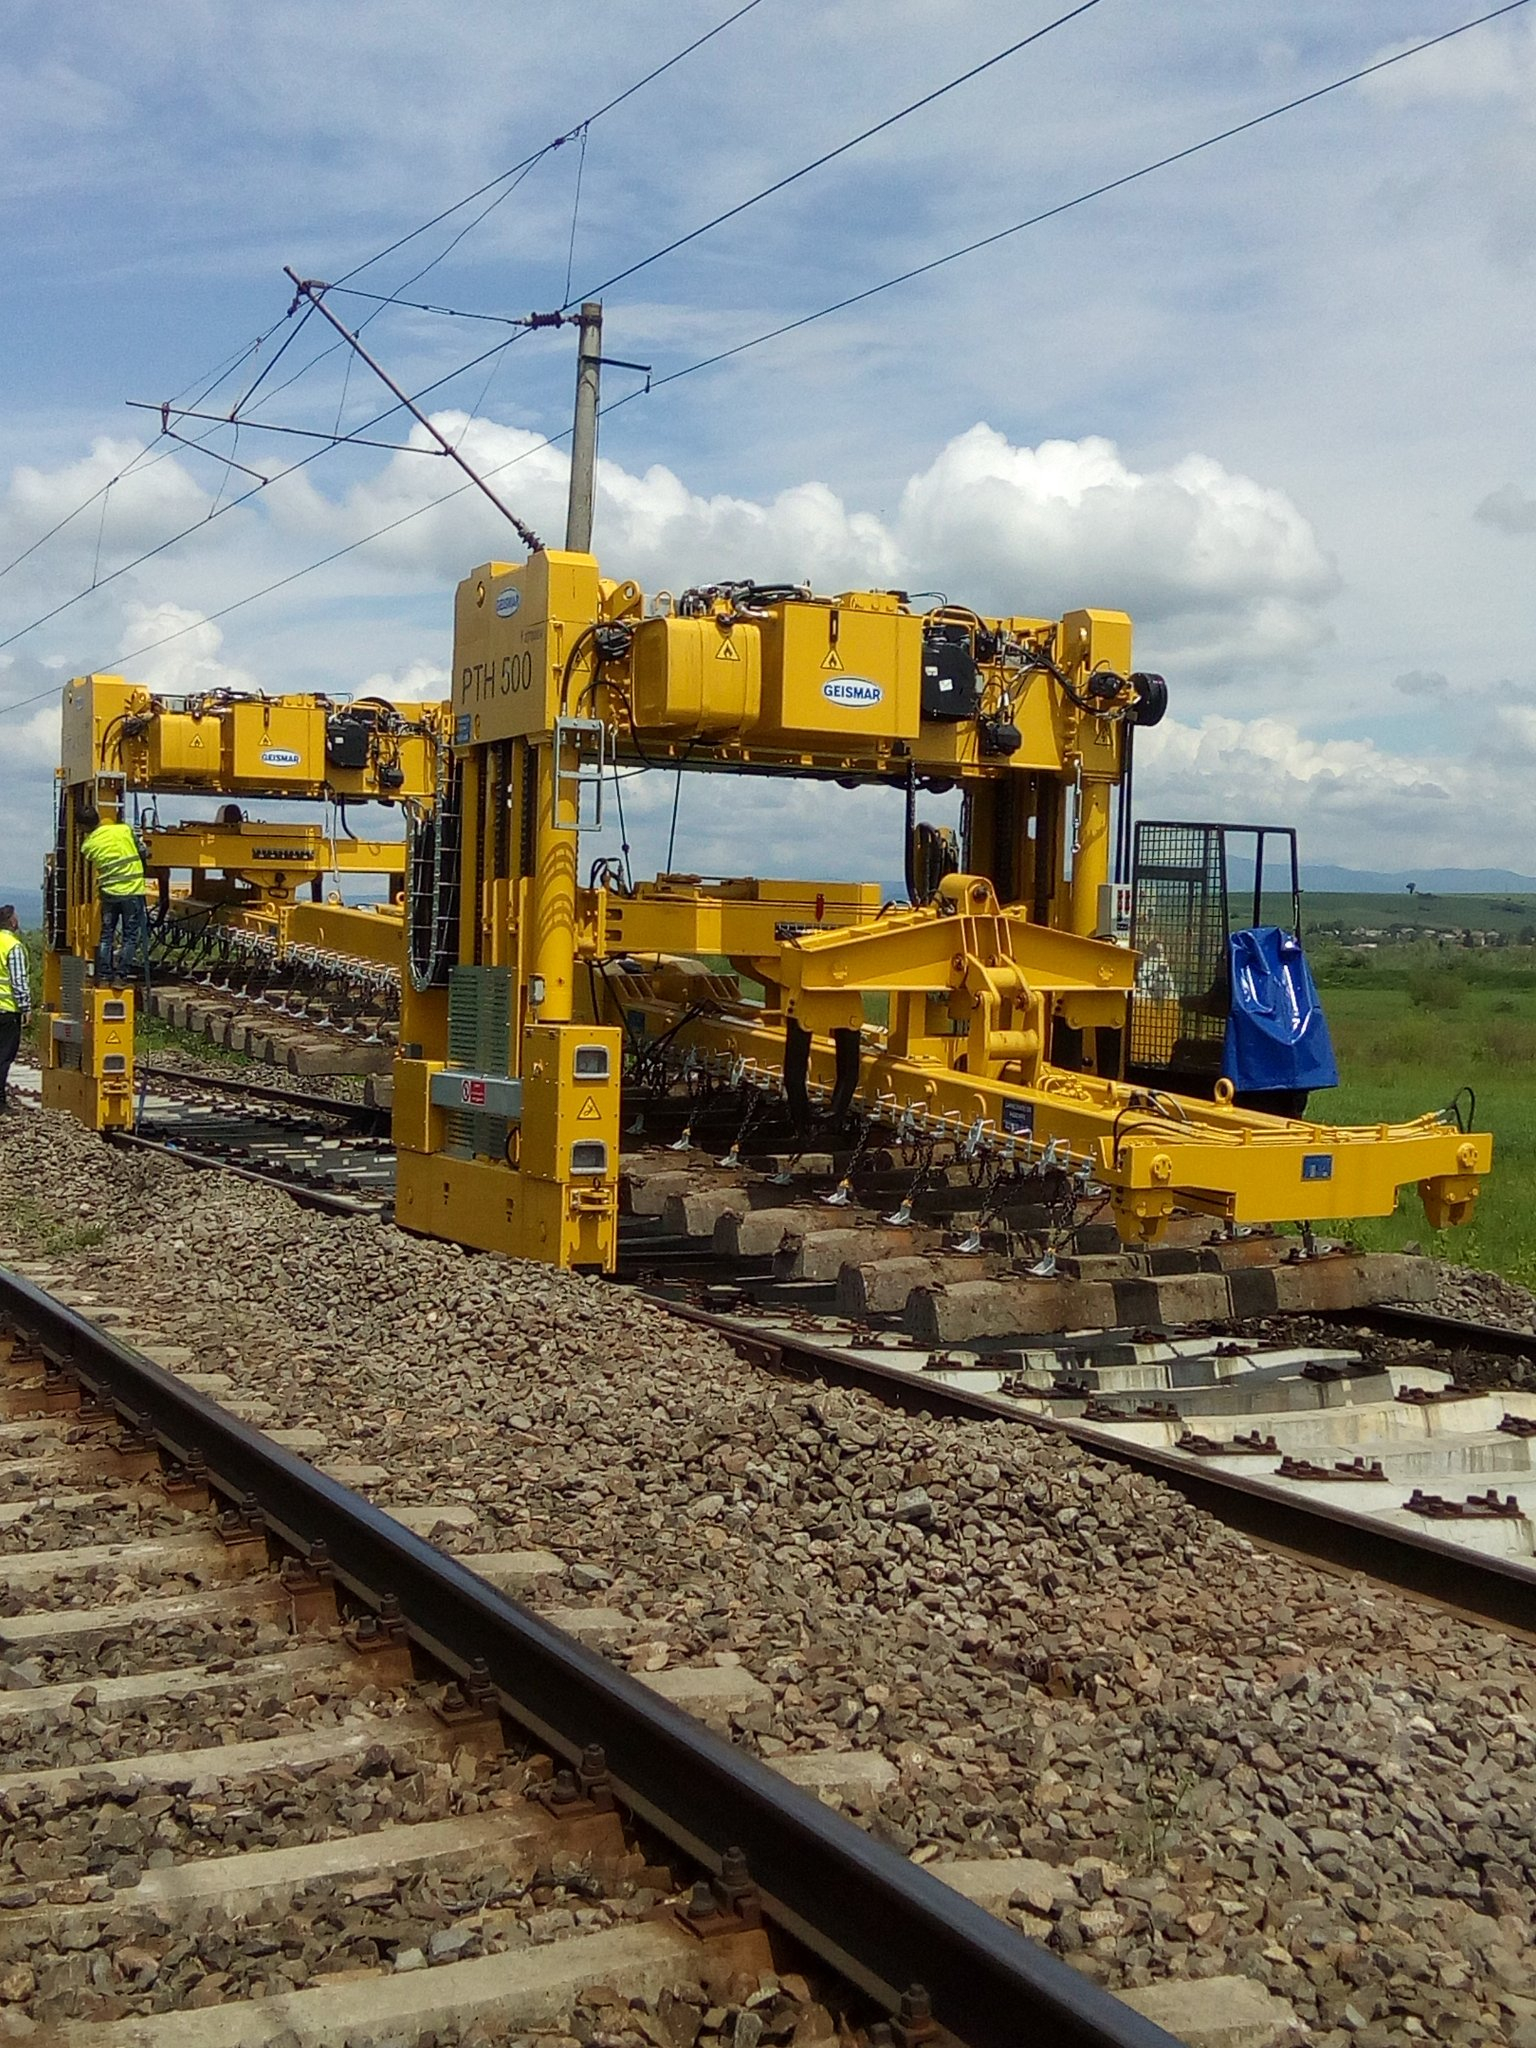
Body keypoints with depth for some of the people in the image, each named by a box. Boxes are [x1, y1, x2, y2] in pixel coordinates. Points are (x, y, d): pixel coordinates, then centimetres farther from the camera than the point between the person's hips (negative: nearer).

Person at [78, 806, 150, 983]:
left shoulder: (87, 845, -2)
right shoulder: (125, 830, -4)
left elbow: (88, 871, 8)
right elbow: (143, 852, 6)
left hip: (109, 892, 1)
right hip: (133, 891, -1)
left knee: (106, 935, 14)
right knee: (131, 936, 5)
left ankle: (104, 974, 11)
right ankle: (121, 974, -1)